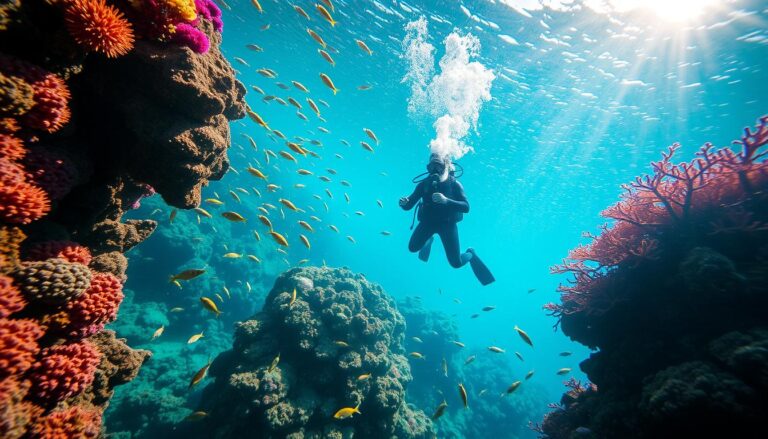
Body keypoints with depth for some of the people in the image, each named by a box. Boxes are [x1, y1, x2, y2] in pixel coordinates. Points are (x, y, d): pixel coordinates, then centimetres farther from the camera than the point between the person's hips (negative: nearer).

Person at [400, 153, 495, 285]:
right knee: (413, 248, -13)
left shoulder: (454, 184, -13)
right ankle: (429, 239, 23)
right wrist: (404, 203, -33)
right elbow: (409, 205, -7)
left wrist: (446, 200, -41)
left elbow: (466, 207, -24)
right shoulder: (424, 184, -7)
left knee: (456, 263, -6)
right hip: (428, 222, 3)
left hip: (448, 223, -3)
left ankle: (470, 254, 32)